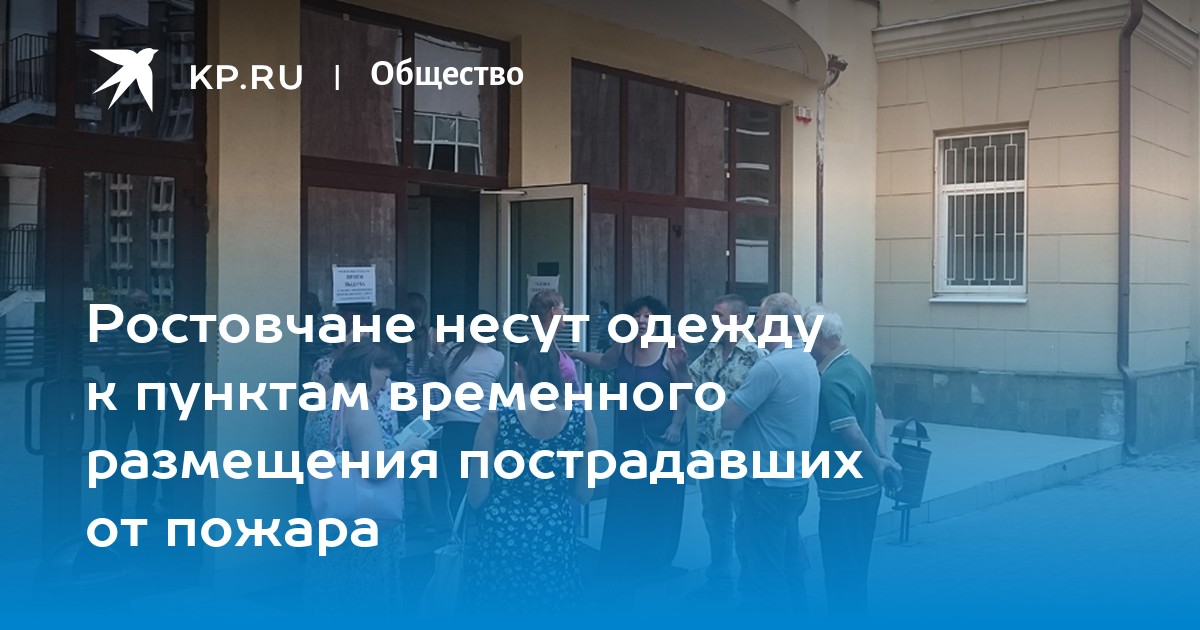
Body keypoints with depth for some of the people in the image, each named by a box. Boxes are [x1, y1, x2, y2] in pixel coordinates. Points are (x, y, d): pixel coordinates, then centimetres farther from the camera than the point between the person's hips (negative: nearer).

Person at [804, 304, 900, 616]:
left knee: (840, 568, 2)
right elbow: (873, 416, 13)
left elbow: (851, 431, -24)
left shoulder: (830, 380, -21)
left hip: (843, 488, -9)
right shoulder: (855, 366, 9)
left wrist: (875, 462, -10)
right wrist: (880, 458, 8)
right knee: (854, 565, 19)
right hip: (864, 485, 9)